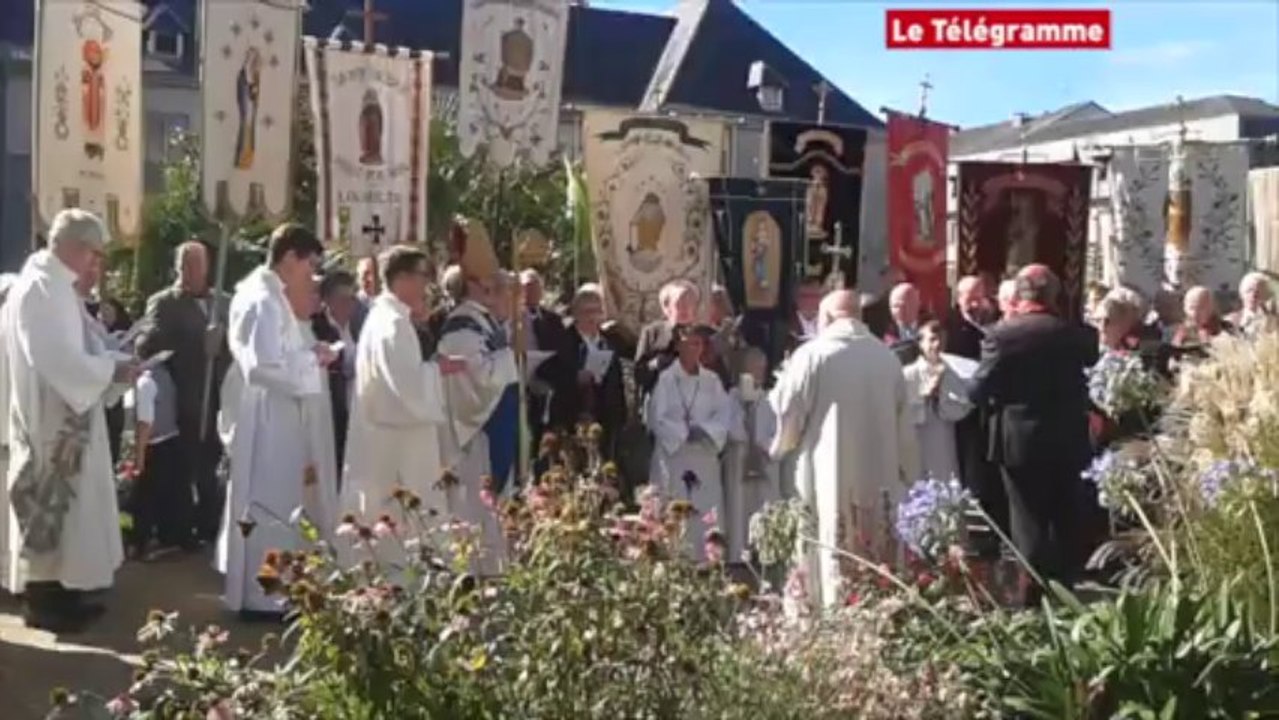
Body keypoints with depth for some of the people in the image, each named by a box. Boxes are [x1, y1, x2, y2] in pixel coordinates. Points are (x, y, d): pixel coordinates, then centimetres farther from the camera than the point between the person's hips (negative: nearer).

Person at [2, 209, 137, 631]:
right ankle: (42, 602, 8)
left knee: (64, 508, 14)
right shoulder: (40, 287, -17)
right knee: (49, 508, -1)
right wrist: (114, 370, -16)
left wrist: (111, 370, 3)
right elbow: (60, 361, -26)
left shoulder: (56, 286, 13)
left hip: (63, 423, 10)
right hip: (49, 426, -10)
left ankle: (59, 594, 22)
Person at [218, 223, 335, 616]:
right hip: (267, 420, -11)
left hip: (265, 417, 11)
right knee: (270, 507, -1)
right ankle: (264, 596, 8)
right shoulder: (266, 301, -20)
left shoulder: (258, 292, 11)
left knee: (258, 506, 18)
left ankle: (253, 590, 29)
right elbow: (265, 366, -28)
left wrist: (306, 354, 6)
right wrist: (312, 359, -17)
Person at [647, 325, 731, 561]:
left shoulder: (712, 380, 9)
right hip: (672, 456, -3)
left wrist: (704, 431, -12)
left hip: (705, 457, 3)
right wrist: (685, 433, -12)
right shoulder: (665, 379, -1)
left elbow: (723, 415, 4)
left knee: (707, 517, 0)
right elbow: (657, 418, -6)